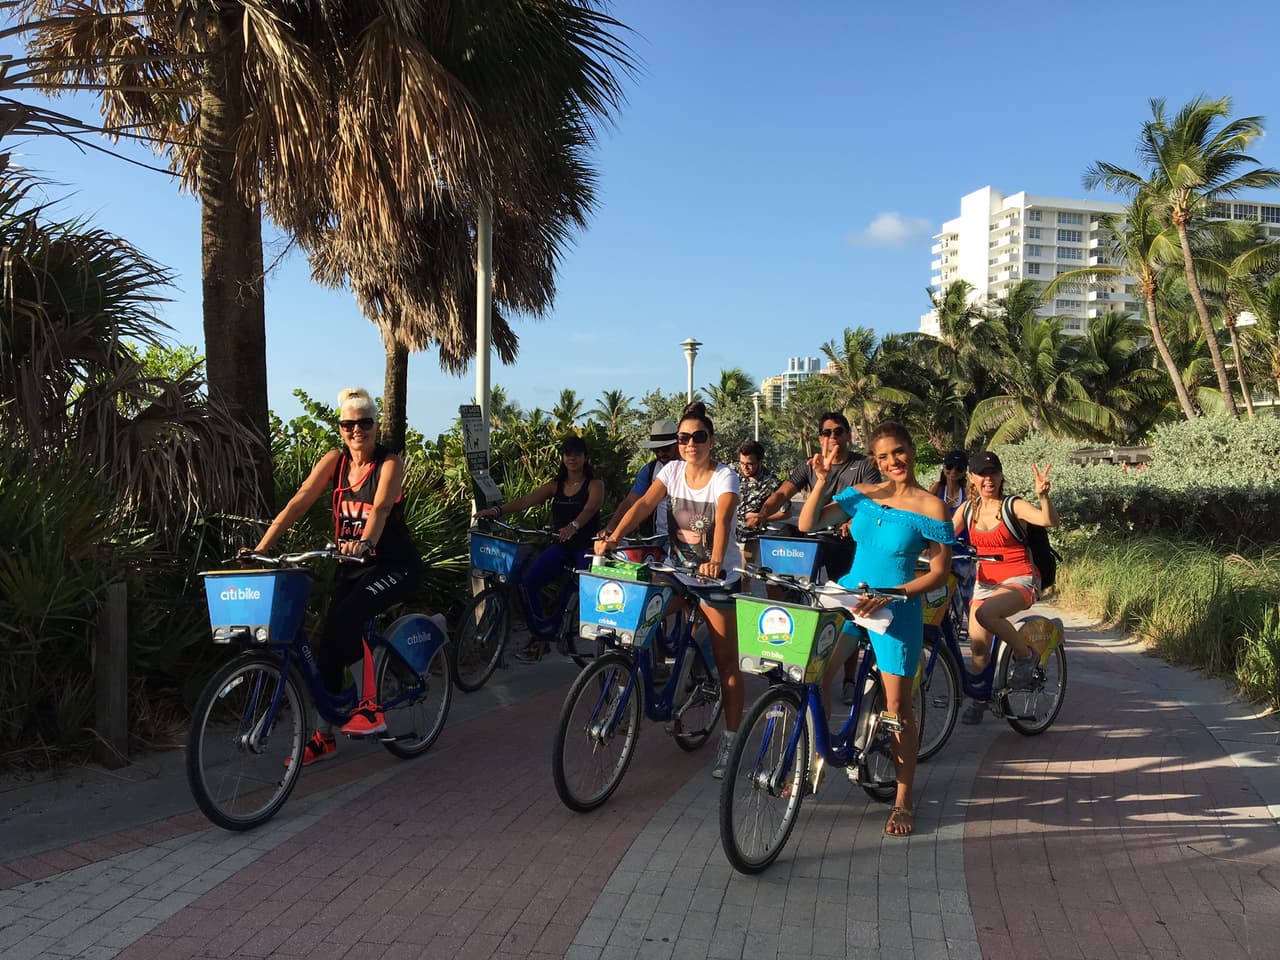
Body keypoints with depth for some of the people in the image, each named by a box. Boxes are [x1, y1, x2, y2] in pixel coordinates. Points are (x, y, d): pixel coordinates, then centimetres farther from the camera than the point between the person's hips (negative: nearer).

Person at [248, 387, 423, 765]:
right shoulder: (334, 461, 0)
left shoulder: (390, 462, -12)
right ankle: (323, 736, 17)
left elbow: (380, 508, -30)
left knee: (344, 619, -29)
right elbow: (297, 503, -7)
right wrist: (260, 548, -17)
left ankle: (369, 706, -16)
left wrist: (366, 542, -50)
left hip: (394, 567, -5)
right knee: (329, 642, 1)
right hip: (351, 567, 6)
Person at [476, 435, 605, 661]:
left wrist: (573, 526, -43)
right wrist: (497, 510, -15)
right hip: (559, 546, 4)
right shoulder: (556, 486, 11)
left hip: (586, 547, -4)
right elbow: (526, 500, 0)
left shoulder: (595, 484, -3)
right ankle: (540, 638, 0)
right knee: (528, 581, -14)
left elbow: (590, 509, -23)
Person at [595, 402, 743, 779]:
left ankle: (729, 741, 9)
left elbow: (722, 520, -32)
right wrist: (613, 538, -30)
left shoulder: (725, 477, -15)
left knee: (726, 662, -1)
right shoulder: (672, 471, -1)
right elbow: (644, 504, -15)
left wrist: (716, 560, -51)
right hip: (676, 572, 4)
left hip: (717, 578, -4)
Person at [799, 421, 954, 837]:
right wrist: (822, 481, -12)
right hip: (849, 593, 4)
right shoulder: (861, 494, 2)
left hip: (897, 608, -4)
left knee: (897, 706, 2)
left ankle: (903, 801, 17)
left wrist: (888, 596, -20)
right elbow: (807, 524, 1)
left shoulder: (930, 507, -10)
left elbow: (939, 573, -10)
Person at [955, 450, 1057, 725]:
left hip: (1019, 580, -5)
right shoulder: (968, 509, 5)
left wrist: (1042, 495, -43)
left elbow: (1050, 521, -25)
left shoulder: (1013, 506, -10)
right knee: (978, 648, 3)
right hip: (985, 582, 5)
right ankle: (979, 697, 28)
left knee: (985, 613, -35)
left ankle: (1025, 655, -9)